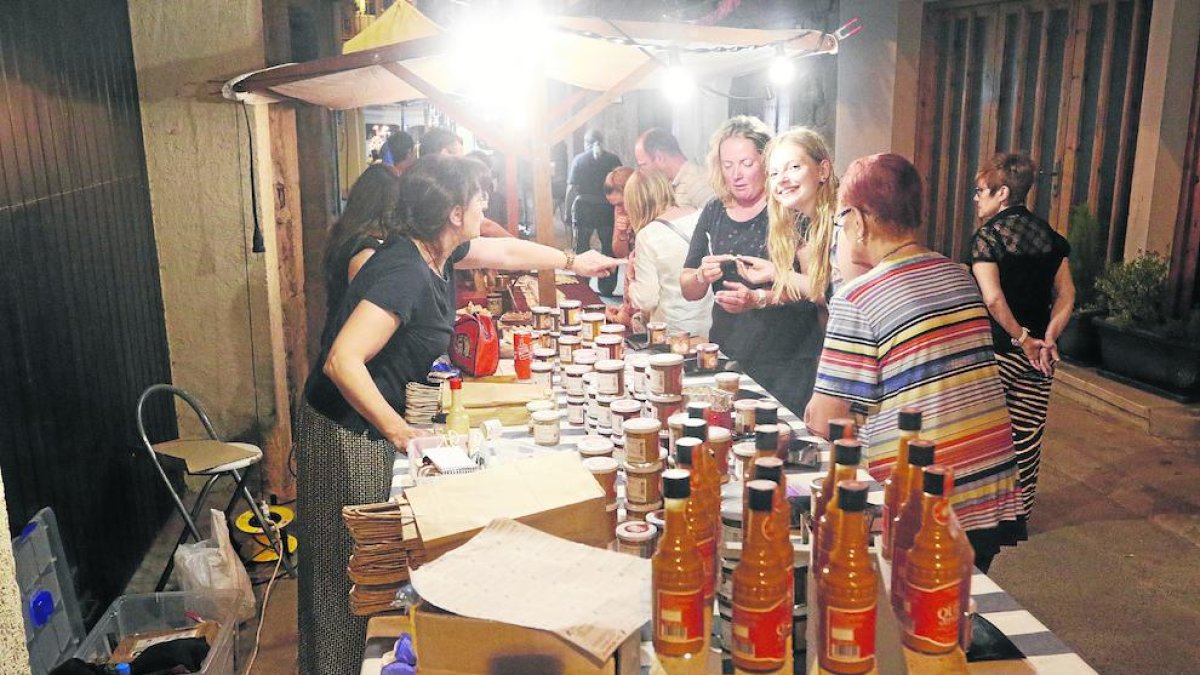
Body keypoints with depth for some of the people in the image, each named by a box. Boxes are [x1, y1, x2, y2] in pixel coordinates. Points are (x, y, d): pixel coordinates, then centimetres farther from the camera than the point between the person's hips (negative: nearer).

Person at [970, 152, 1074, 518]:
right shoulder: (1049, 235, 8)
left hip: (997, 350, -5)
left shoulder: (989, 236, -11)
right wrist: (1048, 338, -6)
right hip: (1038, 355, 6)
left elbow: (994, 300, -20)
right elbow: (1066, 295, 2)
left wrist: (1023, 340, -13)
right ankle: (1020, 511, 24)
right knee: (1027, 433, 12)